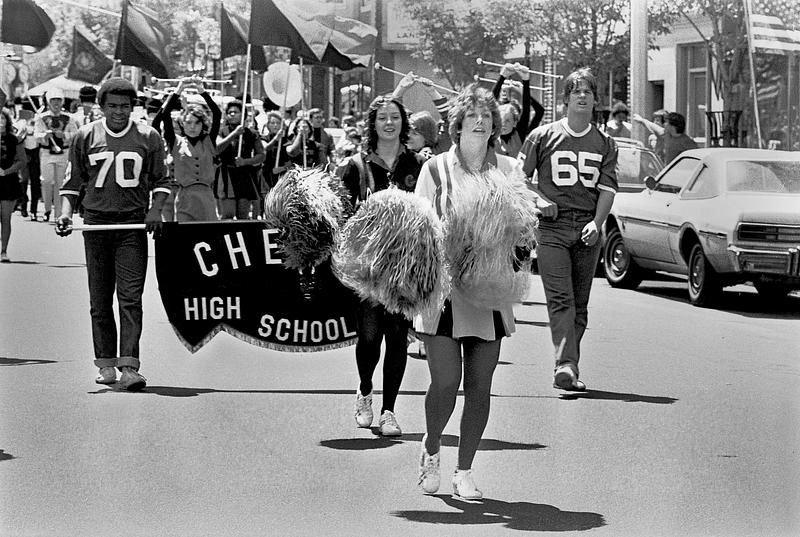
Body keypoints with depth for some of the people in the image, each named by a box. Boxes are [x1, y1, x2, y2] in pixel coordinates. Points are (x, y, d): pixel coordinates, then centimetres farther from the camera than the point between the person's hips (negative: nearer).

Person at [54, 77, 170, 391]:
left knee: (130, 297, -11)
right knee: (99, 300, 6)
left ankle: (129, 367, -16)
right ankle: (105, 364, 14)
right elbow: (73, 181, 11)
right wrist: (66, 212, -4)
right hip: (96, 223, 2)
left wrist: (155, 209, -5)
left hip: (134, 224, -2)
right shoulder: (86, 137, 6)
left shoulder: (148, 137, 4)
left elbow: (160, 180, 11)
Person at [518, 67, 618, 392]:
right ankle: (565, 365, -26)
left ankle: (567, 369, 12)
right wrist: (538, 198, -7)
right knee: (560, 299, -15)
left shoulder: (605, 144, 12)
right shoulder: (543, 136, 6)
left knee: (580, 304, 5)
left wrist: (596, 224, -10)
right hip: (552, 224, -3)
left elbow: (607, 188, 5)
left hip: (588, 228, 3)